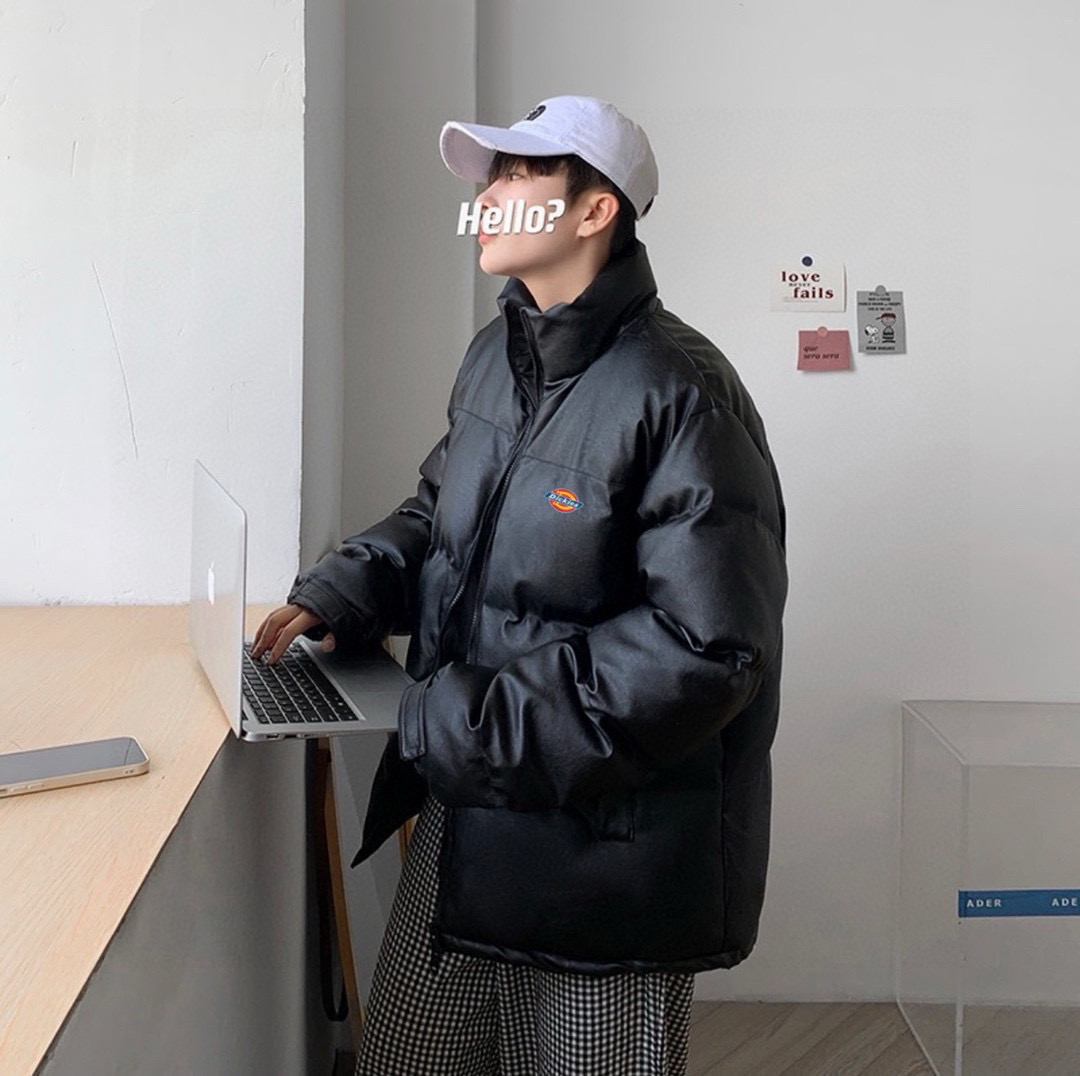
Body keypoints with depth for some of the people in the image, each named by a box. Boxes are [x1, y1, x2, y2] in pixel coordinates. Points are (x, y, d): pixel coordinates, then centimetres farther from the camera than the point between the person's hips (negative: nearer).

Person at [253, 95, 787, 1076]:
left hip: (602, 841, -8)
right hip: (462, 817, 8)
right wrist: (337, 594, 1)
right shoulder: (498, 356, 6)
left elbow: (707, 644, -24)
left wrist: (485, 722, -22)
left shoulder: (677, 395, -21)